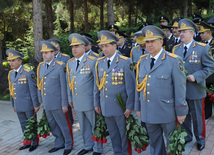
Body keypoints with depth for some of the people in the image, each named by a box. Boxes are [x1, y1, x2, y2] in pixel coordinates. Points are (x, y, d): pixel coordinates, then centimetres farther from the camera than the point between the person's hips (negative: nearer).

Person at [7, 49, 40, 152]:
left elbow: (33, 90, -13)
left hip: (28, 105, -6)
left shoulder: (29, 73, -13)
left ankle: (34, 142, 22)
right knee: (24, 125, 15)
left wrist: (36, 105, -13)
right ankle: (27, 142, 28)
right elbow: (11, 90, 14)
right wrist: (13, 105, 16)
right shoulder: (11, 74, 8)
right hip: (18, 106, 6)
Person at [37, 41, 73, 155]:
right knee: (52, 125, 18)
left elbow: (63, 86, -12)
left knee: (63, 125, 6)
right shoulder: (41, 66, 8)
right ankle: (59, 143, 35)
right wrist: (41, 101, 15)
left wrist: (64, 104, -13)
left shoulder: (60, 67, -11)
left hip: (57, 104, -6)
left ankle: (68, 145, 23)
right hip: (47, 104, 6)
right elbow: (39, 85, 14)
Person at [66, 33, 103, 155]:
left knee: (95, 125, 6)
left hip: (89, 101, -6)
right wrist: (70, 98, 15)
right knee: (84, 126, 18)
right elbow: (69, 81, 16)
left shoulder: (92, 61, -9)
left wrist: (96, 99, -9)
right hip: (77, 102, 6)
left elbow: (97, 81, -8)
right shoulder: (70, 63, 9)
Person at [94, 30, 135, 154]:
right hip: (106, 107, 5)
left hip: (120, 107, -5)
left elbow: (130, 86, -10)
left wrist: (129, 106, -11)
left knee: (124, 134, 9)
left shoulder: (125, 62, -9)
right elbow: (98, 85, 13)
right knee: (113, 134, 17)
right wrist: (97, 103, 13)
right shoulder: (99, 63, 7)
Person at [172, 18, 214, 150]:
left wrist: (196, 76, -20)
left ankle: (200, 139, 29)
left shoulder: (202, 48, -8)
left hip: (195, 90, -4)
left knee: (198, 116, 10)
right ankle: (186, 136, 35)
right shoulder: (176, 49, 7)